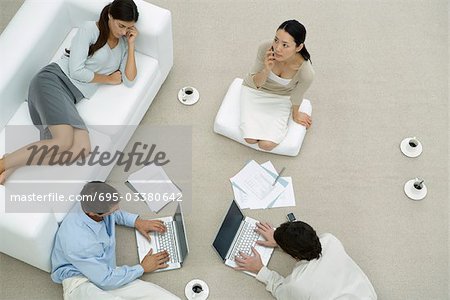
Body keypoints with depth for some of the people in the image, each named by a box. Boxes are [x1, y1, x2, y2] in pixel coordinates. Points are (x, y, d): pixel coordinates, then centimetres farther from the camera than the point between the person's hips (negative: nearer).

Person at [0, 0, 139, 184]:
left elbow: (129, 80, 7)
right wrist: (108, 79, 5)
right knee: (64, 142, -32)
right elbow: (76, 71, -7)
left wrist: (131, 44, 3)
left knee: (82, 148, -27)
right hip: (53, 79, -5)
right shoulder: (90, 29, 2)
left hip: (72, 96, 5)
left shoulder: (123, 45, 20)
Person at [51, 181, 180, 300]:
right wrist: (142, 268, -5)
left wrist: (136, 221, 10)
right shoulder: (78, 241, -29)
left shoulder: (90, 204, -8)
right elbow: (106, 281, -18)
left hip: (106, 272, 8)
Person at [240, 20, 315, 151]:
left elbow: (296, 97, -11)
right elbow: (255, 83, -18)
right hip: (254, 90, 1)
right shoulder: (265, 48, -32)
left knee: (267, 145, -13)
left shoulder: (306, 73, -35)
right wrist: (266, 70, -39)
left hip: (281, 98, -1)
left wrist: (296, 115, 9)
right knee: (250, 139, -13)